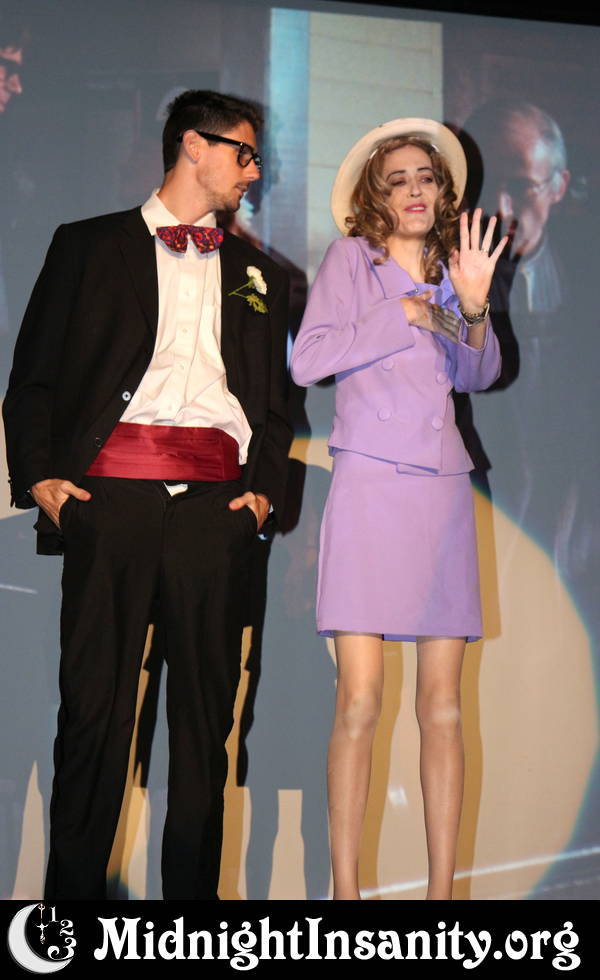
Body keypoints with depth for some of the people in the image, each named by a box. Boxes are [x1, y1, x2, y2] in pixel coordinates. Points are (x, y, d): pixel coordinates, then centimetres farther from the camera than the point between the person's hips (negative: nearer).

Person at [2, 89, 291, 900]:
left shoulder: (258, 276, 22)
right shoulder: (90, 246, 12)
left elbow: (274, 402, 20)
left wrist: (264, 489, 5)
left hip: (215, 502, 3)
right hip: (110, 492, -3)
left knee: (207, 713, 3)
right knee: (94, 705, -3)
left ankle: (193, 887, 11)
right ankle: (72, 888, 6)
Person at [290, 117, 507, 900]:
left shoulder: (447, 268, 17)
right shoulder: (353, 256, 5)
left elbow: (478, 374, 5)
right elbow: (306, 360, -7)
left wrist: (473, 309, -13)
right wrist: (404, 315, -7)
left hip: (443, 489, 4)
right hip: (371, 485, -4)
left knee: (442, 707, 2)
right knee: (360, 702, -9)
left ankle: (442, 889, 6)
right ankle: (346, 887, -3)